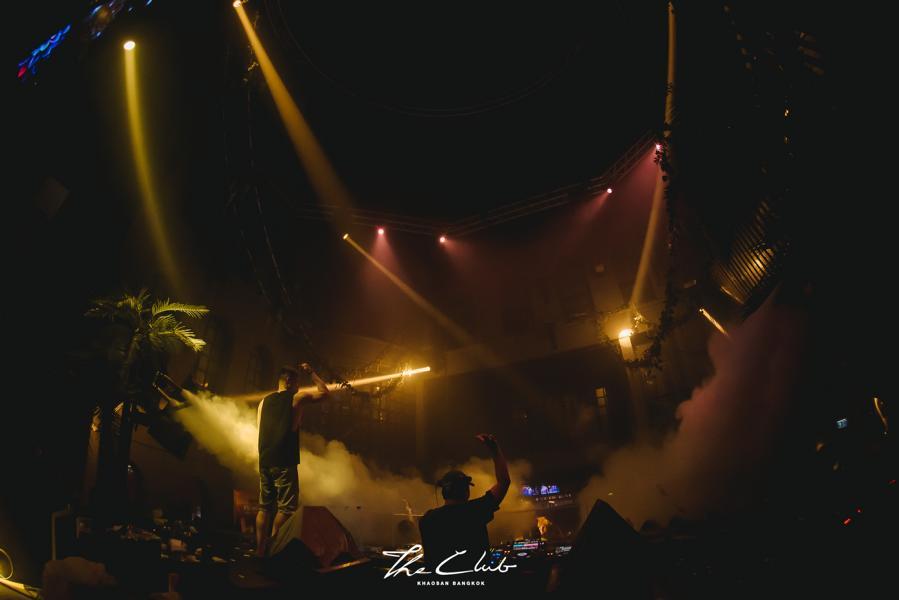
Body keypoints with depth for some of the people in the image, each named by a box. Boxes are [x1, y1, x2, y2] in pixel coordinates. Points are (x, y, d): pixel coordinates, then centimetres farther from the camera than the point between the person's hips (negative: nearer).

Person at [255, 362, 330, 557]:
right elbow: (325, 392, 6)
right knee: (286, 507, -2)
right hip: (284, 462, -7)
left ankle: (260, 549, 14)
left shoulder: (264, 401, 13)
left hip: (264, 460, 7)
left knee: (265, 506, 12)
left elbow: (260, 430, 16)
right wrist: (311, 372, 13)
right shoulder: (297, 398, -3)